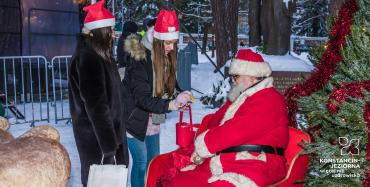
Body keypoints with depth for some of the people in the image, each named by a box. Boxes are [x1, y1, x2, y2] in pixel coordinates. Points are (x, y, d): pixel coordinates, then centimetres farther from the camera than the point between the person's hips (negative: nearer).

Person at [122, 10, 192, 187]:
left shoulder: (166, 58, 0)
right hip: (136, 119, -7)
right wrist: (172, 104, -36)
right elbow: (143, 98, -27)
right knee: (141, 162, -2)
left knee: (153, 161, 15)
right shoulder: (140, 60, -23)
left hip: (153, 121, 7)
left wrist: (178, 97, -15)